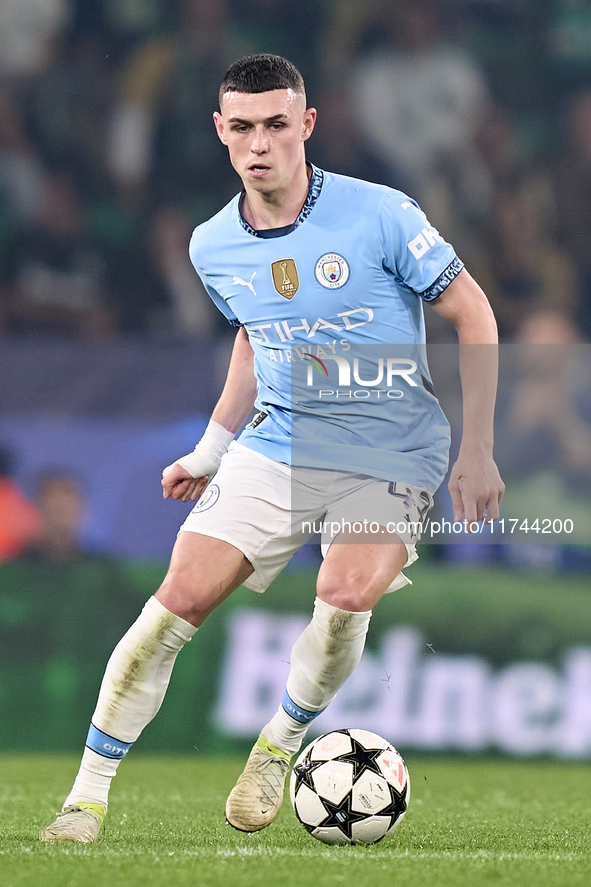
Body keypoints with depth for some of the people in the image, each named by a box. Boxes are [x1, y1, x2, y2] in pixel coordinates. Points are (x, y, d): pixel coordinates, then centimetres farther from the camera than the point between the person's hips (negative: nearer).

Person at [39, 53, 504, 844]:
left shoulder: (380, 215, -14)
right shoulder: (213, 247, 2)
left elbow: (473, 315, -6)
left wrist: (477, 450, -9)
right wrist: (212, 448, 20)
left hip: (391, 456, -3)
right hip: (276, 446, 4)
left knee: (345, 597, -28)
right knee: (180, 598, -12)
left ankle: (278, 748, 1)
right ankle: (89, 795, -2)